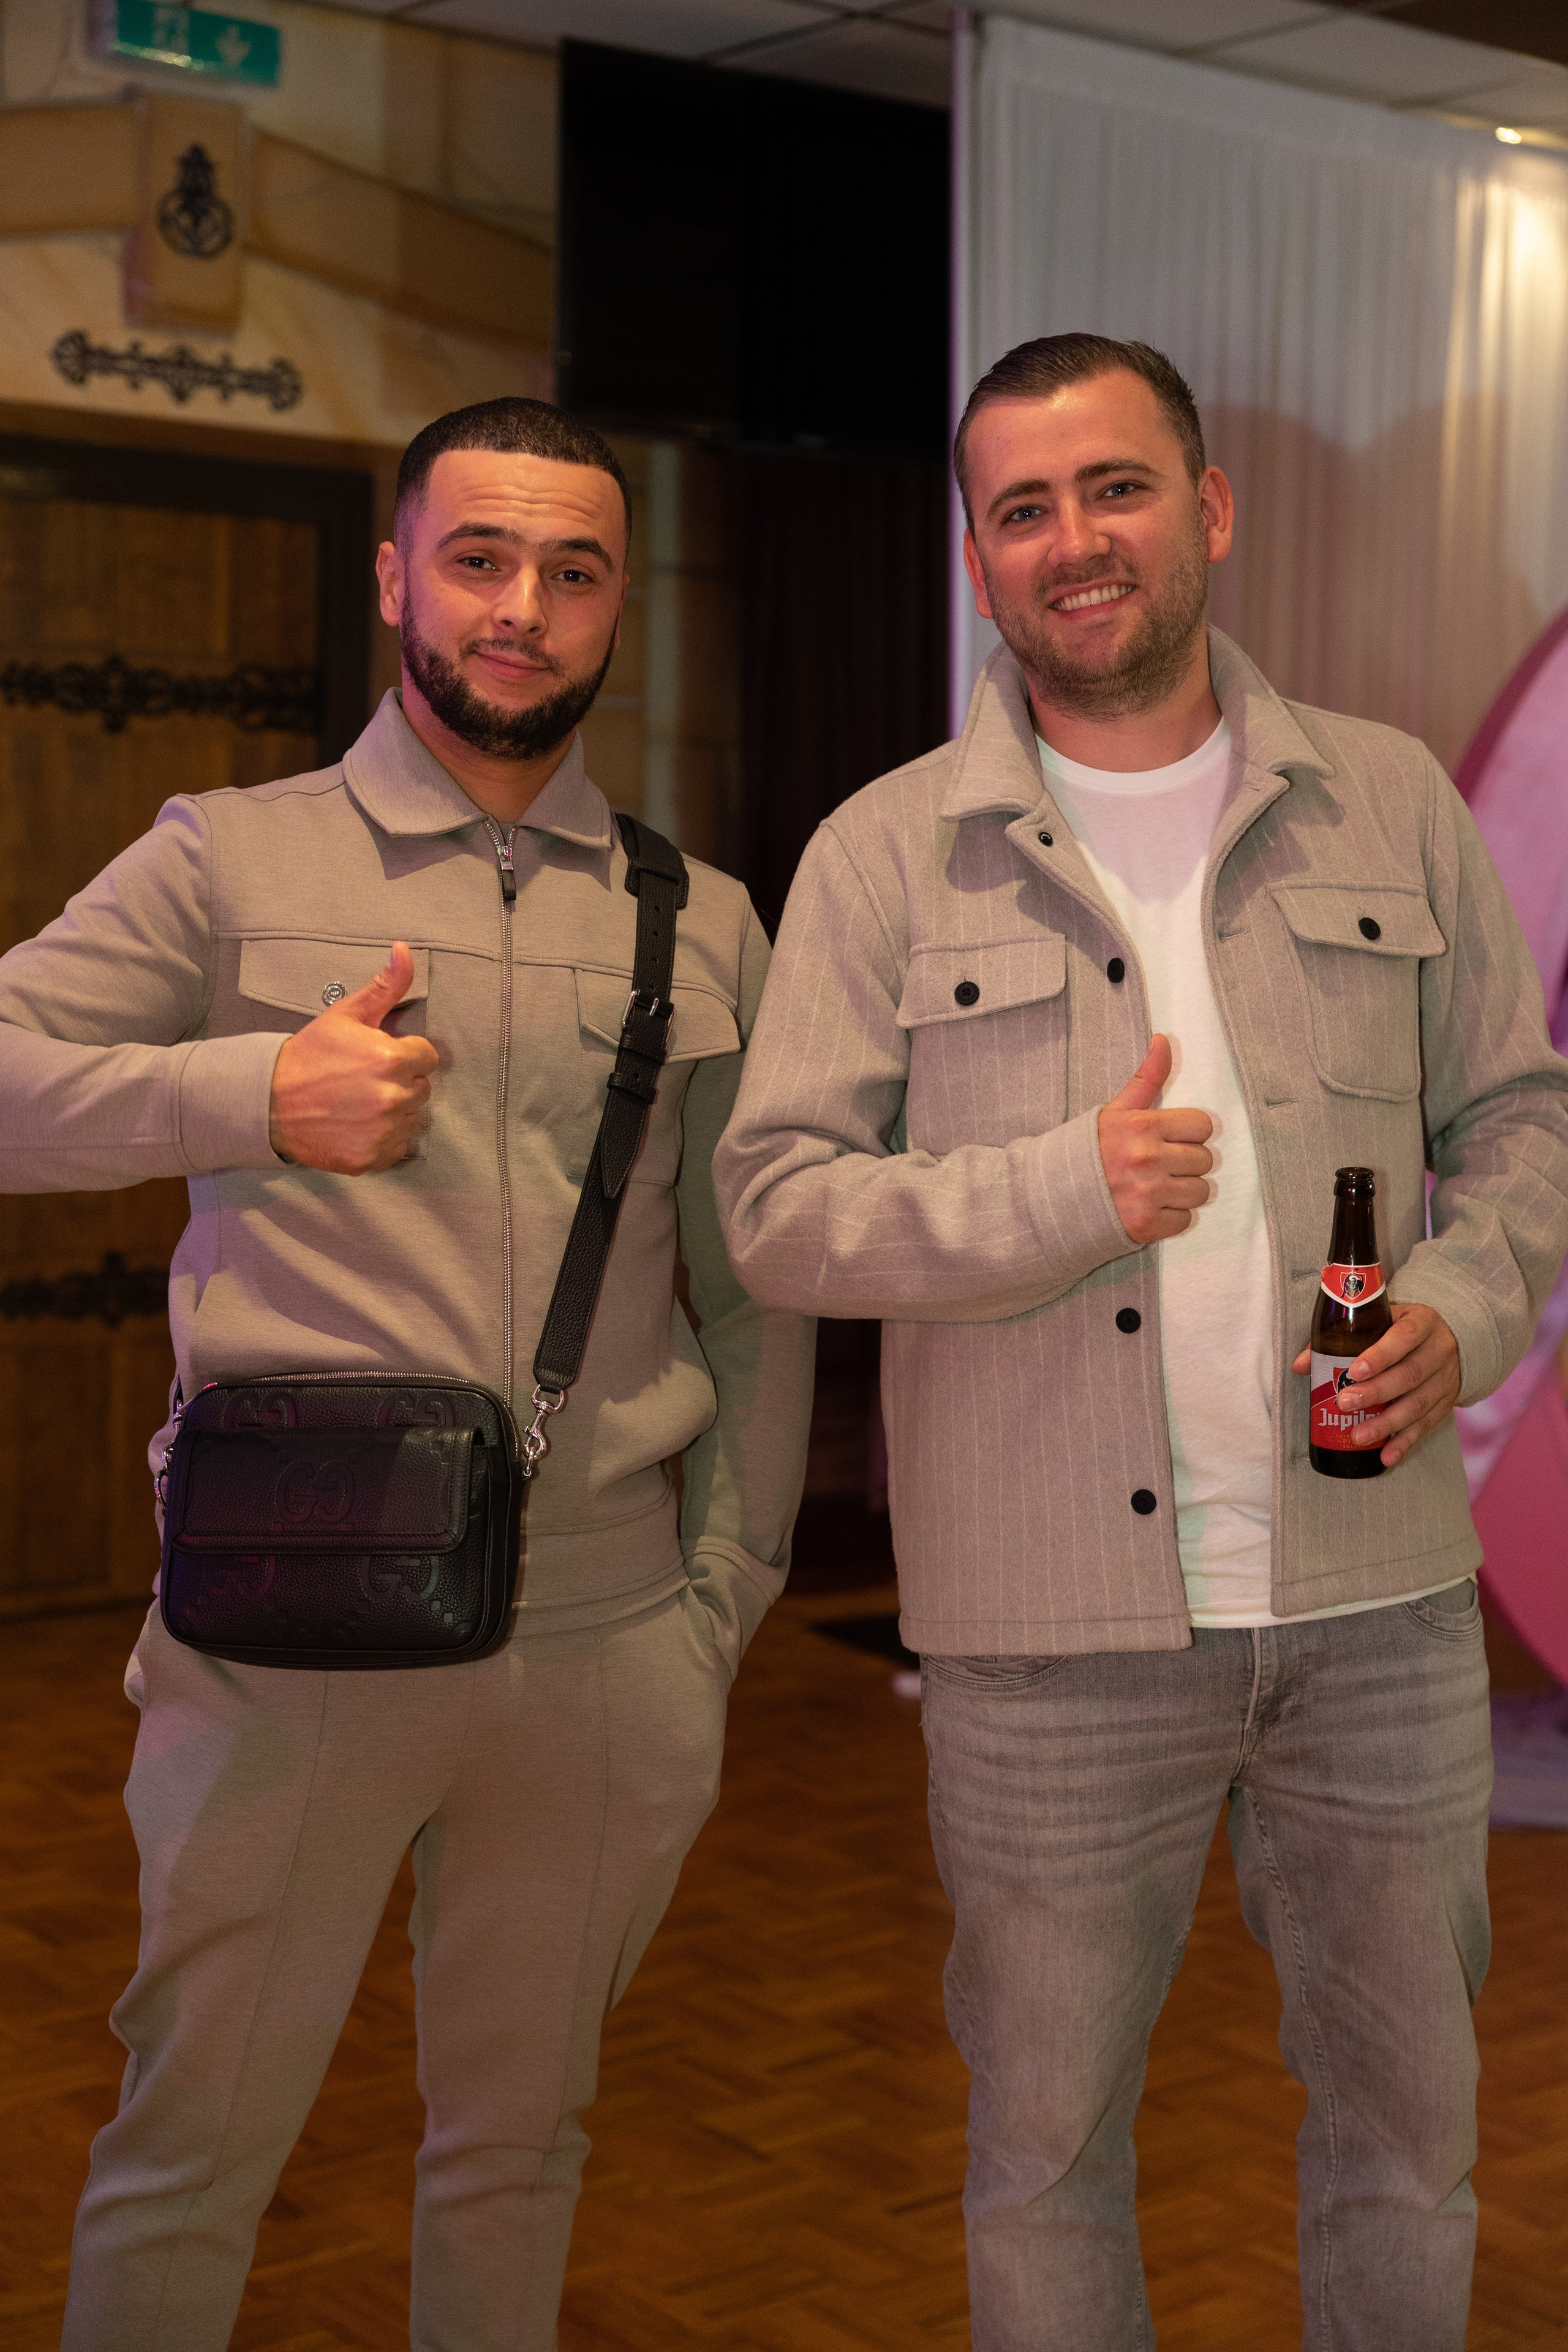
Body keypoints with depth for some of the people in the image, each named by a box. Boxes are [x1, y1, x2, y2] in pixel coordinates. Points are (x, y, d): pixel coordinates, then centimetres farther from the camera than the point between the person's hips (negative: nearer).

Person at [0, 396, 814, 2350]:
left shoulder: (707, 925, 11)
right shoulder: (230, 863, 3)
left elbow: (753, 1292, 13)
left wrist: (728, 1591, 8)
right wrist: (258, 1095, -17)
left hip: (606, 1643, 3)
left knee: (521, 2143, 17)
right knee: (187, 2155, 8)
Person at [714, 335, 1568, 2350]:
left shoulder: (1390, 804, 7)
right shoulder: (885, 857, -1)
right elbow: (775, 1205, -5)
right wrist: (1064, 1187, -20)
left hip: (1379, 1590, 2)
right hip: (1054, 1624, -2)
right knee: (1046, 2129, 12)